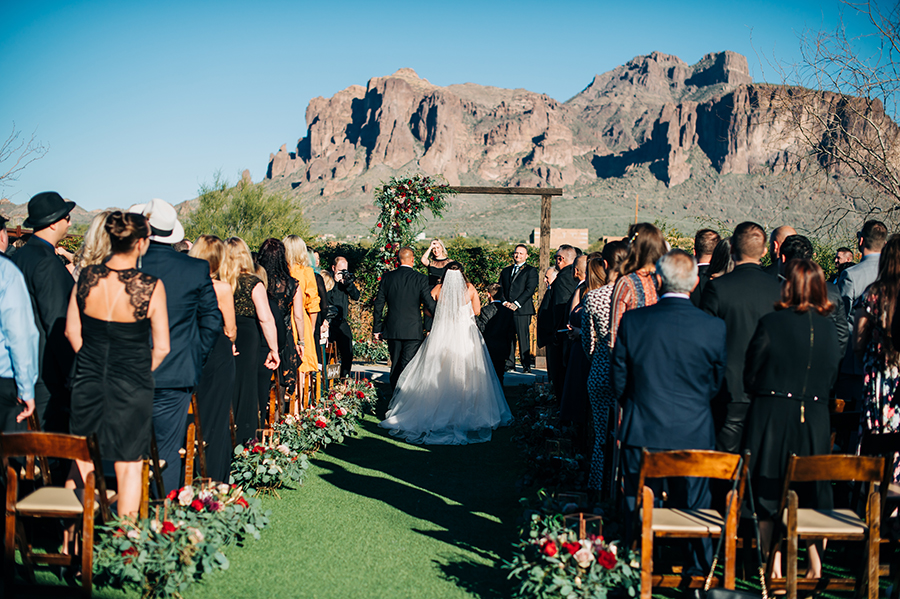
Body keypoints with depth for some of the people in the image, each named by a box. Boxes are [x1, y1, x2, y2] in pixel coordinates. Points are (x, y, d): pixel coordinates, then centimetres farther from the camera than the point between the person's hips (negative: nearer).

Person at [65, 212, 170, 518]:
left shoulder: (87, 276, -6)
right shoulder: (151, 286, -16)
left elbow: (71, 331, 5)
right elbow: (162, 347, -10)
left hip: (88, 382, 4)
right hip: (131, 388, -3)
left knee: (82, 461, 20)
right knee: (129, 465, 10)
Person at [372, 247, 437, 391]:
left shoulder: (387, 277, 2)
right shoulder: (420, 279, -8)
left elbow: (378, 304, 4)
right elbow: (429, 304, -8)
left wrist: (376, 328, 11)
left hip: (392, 330, 4)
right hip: (413, 330, -3)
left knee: (395, 366, 15)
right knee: (408, 367, -3)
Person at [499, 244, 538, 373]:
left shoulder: (531, 271, 4)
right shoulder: (506, 271, 20)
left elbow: (530, 289, -6)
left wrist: (516, 304, -13)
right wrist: (504, 302, -3)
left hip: (522, 310, -4)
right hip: (506, 309, 5)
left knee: (523, 337, -6)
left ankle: (526, 364, -2)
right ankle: (510, 363, 10)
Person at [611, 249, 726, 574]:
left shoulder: (632, 321, -11)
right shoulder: (714, 328, -10)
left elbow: (618, 380, -2)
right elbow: (715, 383, 3)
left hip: (642, 430, 0)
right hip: (695, 434, 1)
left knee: (639, 510, 12)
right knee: (694, 507, 16)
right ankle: (701, 569, 27)